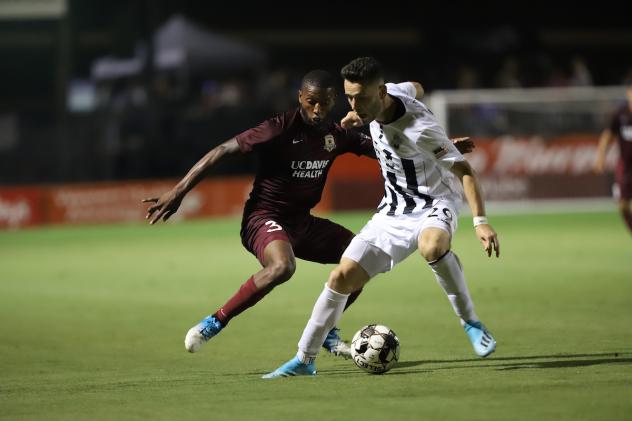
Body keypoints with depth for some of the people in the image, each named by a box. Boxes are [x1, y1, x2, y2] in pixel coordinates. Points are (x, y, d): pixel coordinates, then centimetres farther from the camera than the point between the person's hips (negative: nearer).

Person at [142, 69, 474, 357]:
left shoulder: (335, 135, 3)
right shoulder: (279, 130, -18)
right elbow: (222, 151, -18)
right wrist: (178, 193, -22)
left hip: (301, 221, 8)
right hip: (264, 217, -8)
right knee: (282, 267, -38)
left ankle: (325, 330, 17)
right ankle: (214, 323, -26)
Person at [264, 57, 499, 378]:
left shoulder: (419, 128, -29)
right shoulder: (394, 91, -9)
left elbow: (463, 170, -26)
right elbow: (413, 88, 16)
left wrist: (480, 221, -36)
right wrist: (359, 115, 22)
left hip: (433, 205, -7)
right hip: (393, 211, 7)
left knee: (432, 246, -42)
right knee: (343, 277, -2)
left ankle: (471, 324, -22)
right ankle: (304, 360, 10)